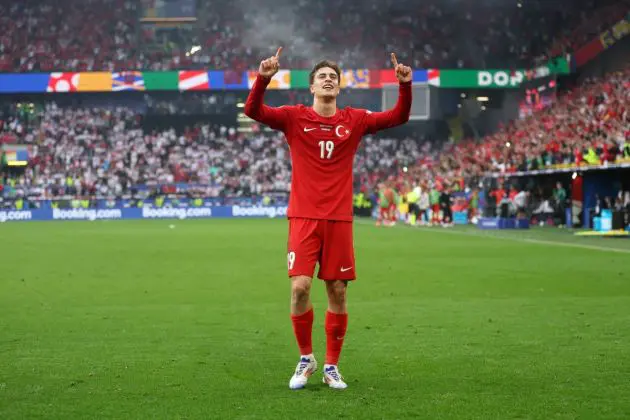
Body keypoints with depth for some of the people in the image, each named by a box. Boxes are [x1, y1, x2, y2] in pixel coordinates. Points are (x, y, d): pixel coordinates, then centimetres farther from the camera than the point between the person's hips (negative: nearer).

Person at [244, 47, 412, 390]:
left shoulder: (354, 120, 7)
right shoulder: (294, 117, 2)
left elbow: (398, 117, 5)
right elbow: (253, 110, -10)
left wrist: (405, 85, -11)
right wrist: (263, 78, -25)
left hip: (339, 219, 2)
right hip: (304, 217, -2)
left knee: (337, 292, 2)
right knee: (300, 287, -11)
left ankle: (331, 367, 15)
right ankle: (305, 359, 10)